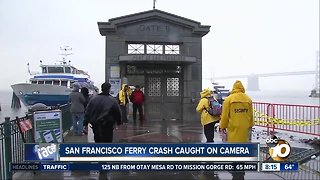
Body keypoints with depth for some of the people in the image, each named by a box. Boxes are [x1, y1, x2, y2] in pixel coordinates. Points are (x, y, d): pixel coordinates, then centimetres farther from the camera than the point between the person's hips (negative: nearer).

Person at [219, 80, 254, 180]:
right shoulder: (248, 99, 1)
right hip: (244, 128, 4)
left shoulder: (229, 99, -8)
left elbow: (225, 115, -6)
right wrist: (250, 125, 21)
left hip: (233, 127, -4)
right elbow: (251, 115, 8)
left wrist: (223, 126, 5)